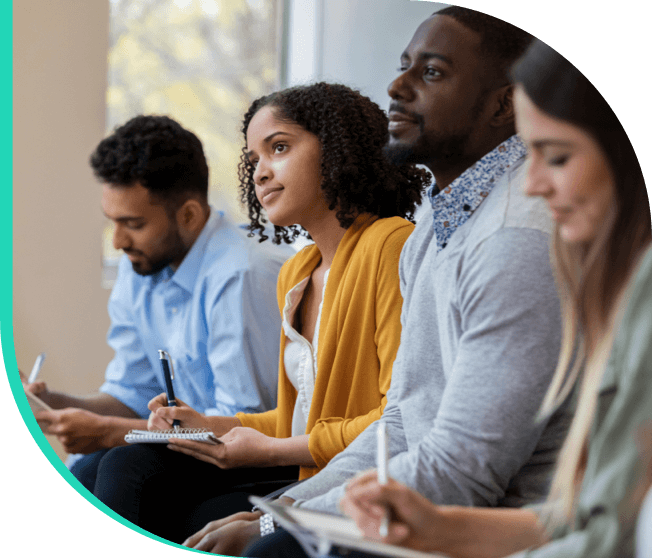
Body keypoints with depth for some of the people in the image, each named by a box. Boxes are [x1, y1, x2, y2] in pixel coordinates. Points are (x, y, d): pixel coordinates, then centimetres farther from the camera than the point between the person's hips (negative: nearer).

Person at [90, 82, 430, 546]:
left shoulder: (391, 245, -14)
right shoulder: (295, 275, 15)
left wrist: (272, 450, -15)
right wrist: (214, 426, 4)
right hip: (303, 476, 9)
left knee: (190, 528, -18)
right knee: (128, 469, -4)